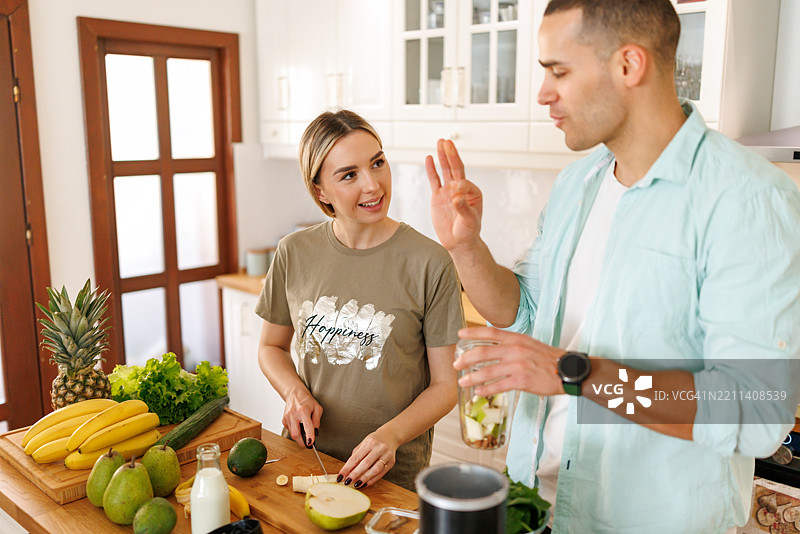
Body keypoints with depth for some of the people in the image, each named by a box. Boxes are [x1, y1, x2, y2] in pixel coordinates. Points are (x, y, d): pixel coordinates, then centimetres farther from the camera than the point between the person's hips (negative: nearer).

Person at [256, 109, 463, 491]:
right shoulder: (294, 253, -1)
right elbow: (271, 346, 13)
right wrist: (294, 392, -6)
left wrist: (390, 436, -20)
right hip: (304, 456, 3)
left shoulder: (430, 263, -11)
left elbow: (444, 386, -5)